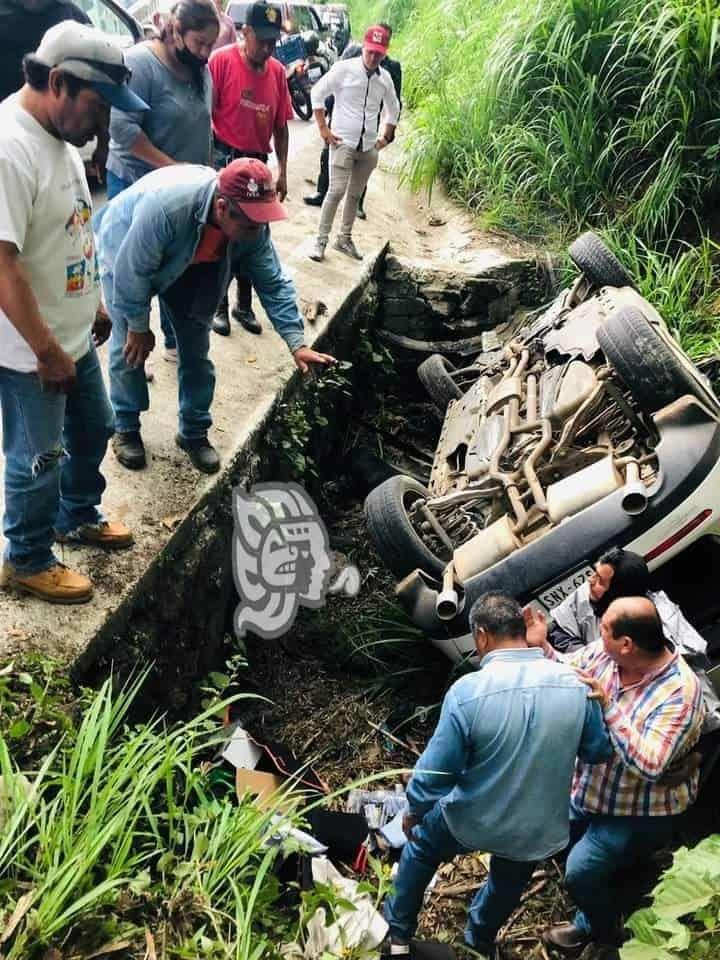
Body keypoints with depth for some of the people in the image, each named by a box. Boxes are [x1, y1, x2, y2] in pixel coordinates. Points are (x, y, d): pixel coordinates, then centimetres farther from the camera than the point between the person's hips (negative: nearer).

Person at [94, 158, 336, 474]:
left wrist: (297, 344, -26)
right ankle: (126, 429, 17)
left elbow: (273, 284, -18)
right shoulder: (164, 206, -45)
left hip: (188, 264, 4)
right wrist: (138, 327, -20)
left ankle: (194, 432, 19)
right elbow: (132, 273, -33)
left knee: (196, 347, 3)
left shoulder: (252, 224, -27)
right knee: (131, 348, -4)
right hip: (125, 255, -4)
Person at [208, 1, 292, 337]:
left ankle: (244, 305, 25)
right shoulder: (222, 61, -12)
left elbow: (280, 125, 9)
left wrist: (282, 171, 6)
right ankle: (217, 306, 14)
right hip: (223, 160, -5)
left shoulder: (278, 71, 3)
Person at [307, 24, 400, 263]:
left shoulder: (385, 78, 6)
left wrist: (386, 137, 15)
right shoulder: (344, 68, -7)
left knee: (355, 194, 11)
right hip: (343, 142, -5)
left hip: (369, 147, 5)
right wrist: (323, 129, -7)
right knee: (336, 191, -12)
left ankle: (345, 239, 23)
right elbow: (317, 93, -4)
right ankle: (321, 240, -3)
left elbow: (393, 108, 22)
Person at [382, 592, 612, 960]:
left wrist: (413, 812, 0)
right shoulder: (576, 684, -17)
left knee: (420, 850, 30)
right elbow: (599, 752, -1)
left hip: (471, 822, -2)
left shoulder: (468, 691, -26)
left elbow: (435, 772, -19)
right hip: (538, 830, 3)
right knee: (508, 883, 34)